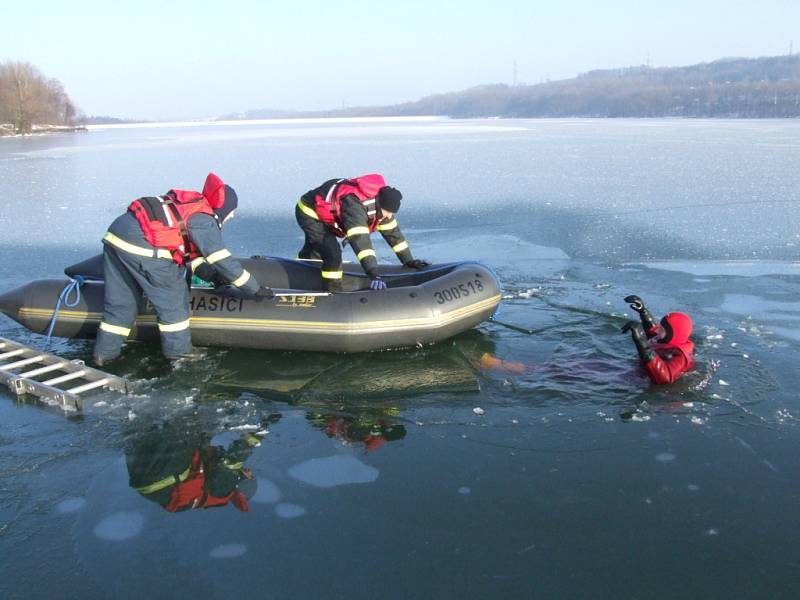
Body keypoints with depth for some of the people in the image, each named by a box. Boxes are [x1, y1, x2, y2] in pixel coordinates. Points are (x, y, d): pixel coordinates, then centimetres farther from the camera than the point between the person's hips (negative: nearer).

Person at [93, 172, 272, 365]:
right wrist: (255, 289, -3)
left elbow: (189, 246, 28)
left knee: (121, 299, 17)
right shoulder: (204, 221, -5)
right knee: (173, 294, 6)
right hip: (142, 248, -9)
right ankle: (177, 348, 15)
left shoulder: (191, 203, 21)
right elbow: (222, 259, -8)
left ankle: (104, 351, 23)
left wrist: (212, 276, 27)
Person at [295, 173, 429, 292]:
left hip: (323, 213, 9)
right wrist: (374, 275, -55)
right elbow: (360, 240, -49)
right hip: (309, 213, -9)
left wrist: (408, 261, 0)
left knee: (314, 251, 28)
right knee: (333, 253, -25)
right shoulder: (355, 205, -41)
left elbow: (392, 231, -3)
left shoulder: (381, 203, -14)